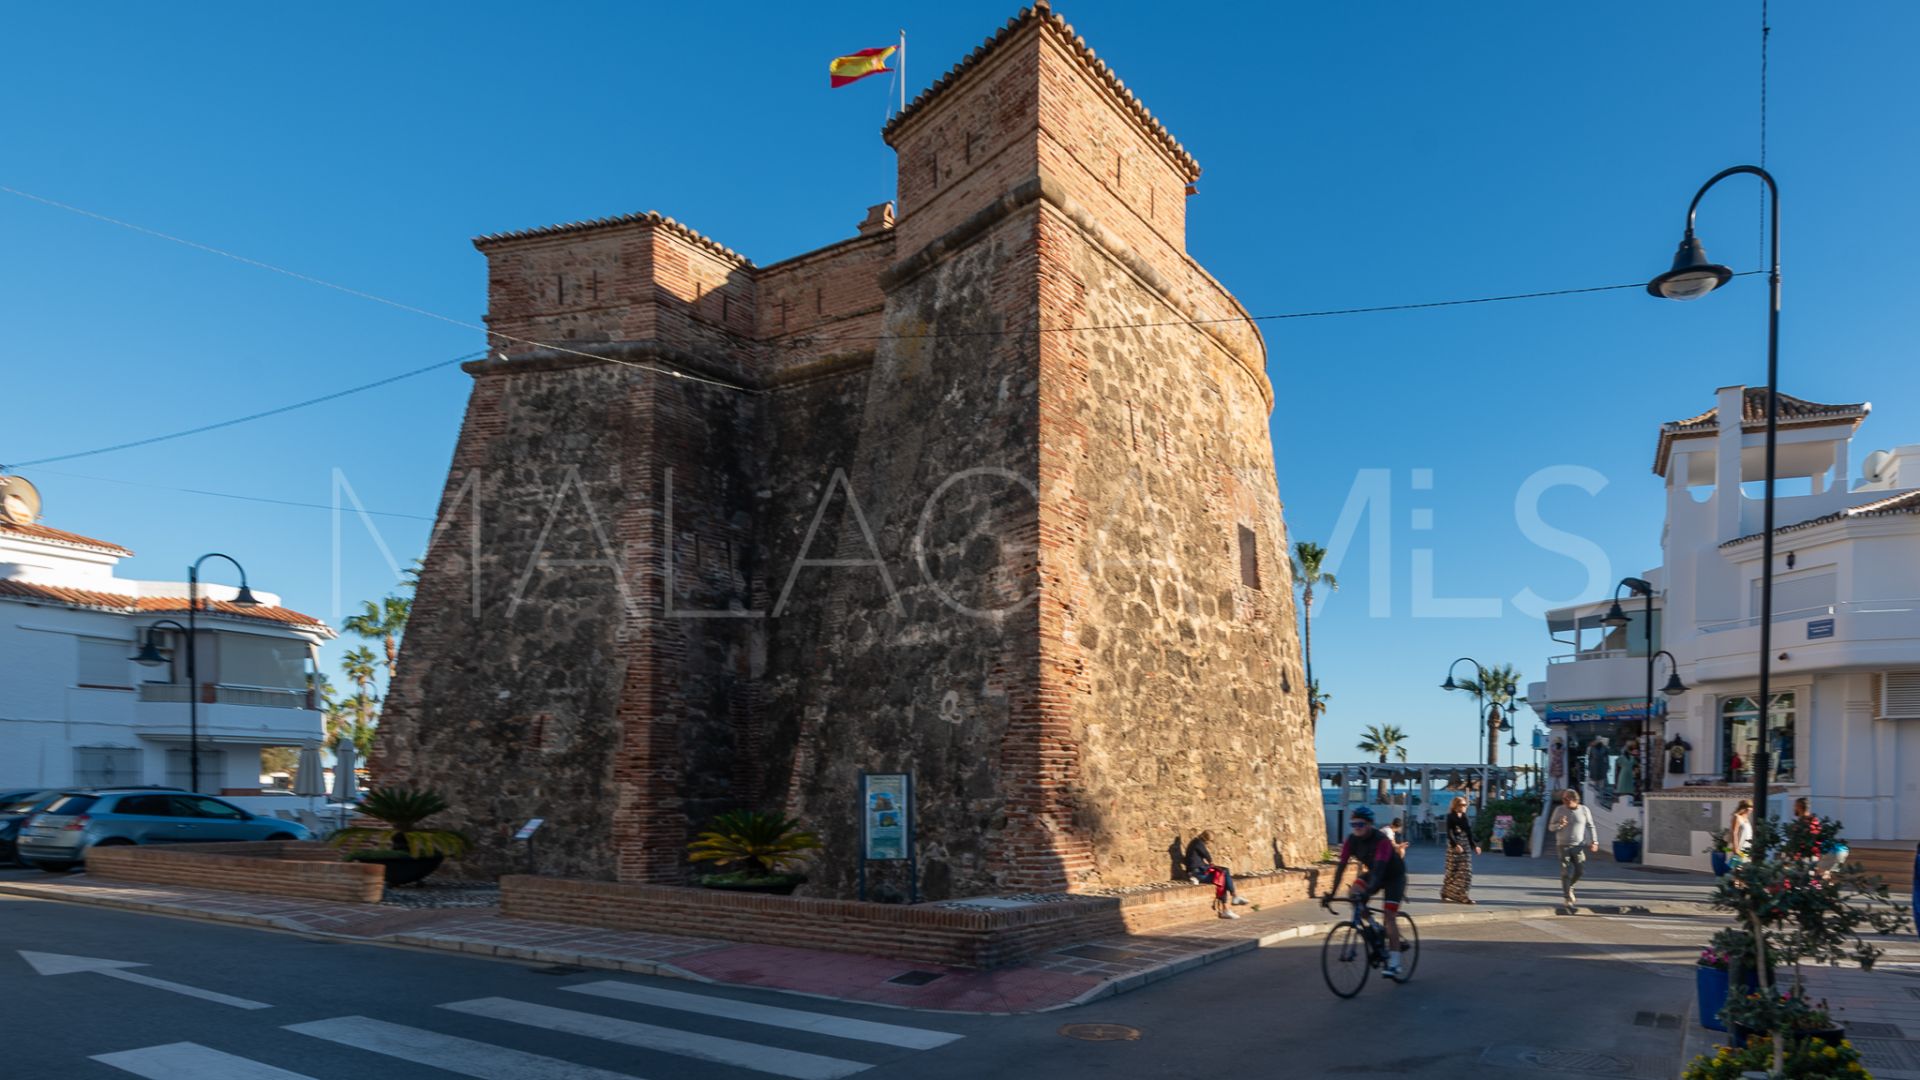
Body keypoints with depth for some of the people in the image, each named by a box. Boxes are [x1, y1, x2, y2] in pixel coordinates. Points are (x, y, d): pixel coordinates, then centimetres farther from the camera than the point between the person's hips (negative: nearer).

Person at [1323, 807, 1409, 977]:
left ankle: (1394, 964, -10)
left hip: (1394, 876, -6)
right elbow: (1341, 867, -20)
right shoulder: (1352, 839, -17)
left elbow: (1378, 869, -43)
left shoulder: (1381, 840, -33)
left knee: (1389, 915, -16)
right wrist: (1331, 893, -28)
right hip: (1372, 873, 6)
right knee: (1354, 891, -20)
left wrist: (1368, 890, -57)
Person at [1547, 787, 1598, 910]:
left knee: (1580, 871, -2)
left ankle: (1570, 886, 29)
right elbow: (1551, 827, 2)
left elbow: (1590, 827, 8)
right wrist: (1560, 825, -19)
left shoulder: (1584, 810, 1)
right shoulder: (1559, 810, -2)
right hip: (1564, 845, -1)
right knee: (1566, 873, -6)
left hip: (1579, 846, 2)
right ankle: (1568, 899, -3)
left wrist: (1594, 841, -3)